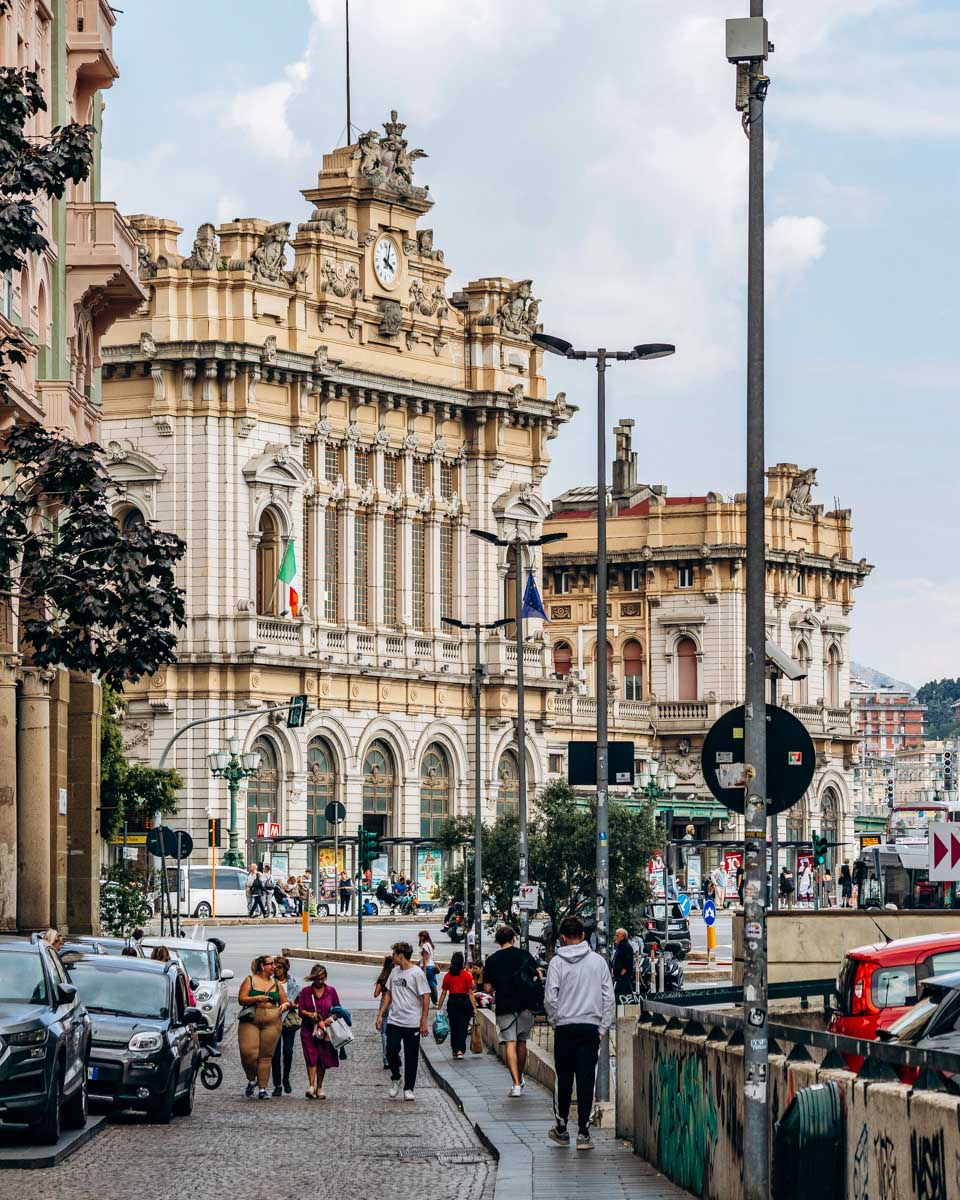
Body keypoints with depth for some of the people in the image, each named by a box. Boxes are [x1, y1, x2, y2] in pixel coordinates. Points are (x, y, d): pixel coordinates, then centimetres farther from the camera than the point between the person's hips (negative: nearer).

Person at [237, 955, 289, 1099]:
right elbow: (241, 999, -1)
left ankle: (263, 1088, 5)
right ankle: (251, 1081, 13)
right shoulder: (250, 981, 6)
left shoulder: (276, 984, 16)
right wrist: (257, 998, -14)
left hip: (272, 1022, 2)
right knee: (248, 1053, -12)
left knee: (266, 1056, -1)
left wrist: (285, 1005, -4)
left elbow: (285, 1001, 20)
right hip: (250, 1021, -2)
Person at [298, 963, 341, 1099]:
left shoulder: (331, 991, 6)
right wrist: (310, 1014, -18)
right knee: (311, 1057, -14)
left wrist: (331, 1018, -9)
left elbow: (338, 1010, 11)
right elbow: (301, 1010, 3)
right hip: (309, 1030, -2)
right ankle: (311, 1086, -20)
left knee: (323, 1059, 4)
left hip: (325, 1030, 2)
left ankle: (319, 1088, 13)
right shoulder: (305, 991, 3)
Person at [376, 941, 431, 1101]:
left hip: (412, 1023, -5)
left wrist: (423, 1022, -14)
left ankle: (409, 1088, 10)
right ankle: (395, 1078, 15)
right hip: (394, 1021, 5)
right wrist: (380, 1014, 13)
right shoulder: (394, 972, 10)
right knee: (391, 1049, -9)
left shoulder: (417, 973, -9)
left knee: (411, 1057, 2)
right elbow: (388, 994, 19)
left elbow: (426, 998, -10)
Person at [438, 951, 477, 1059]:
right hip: (464, 1001, -2)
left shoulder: (448, 976, 1)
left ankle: (455, 1050, 21)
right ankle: (460, 1050, -11)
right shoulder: (467, 975, -4)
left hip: (452, 1002, 2)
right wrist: (474, 1008, -4)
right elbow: (470, 993, -6)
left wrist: (439, 1007, 8)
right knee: (463, 1027, 1)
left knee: (453, 1027, 14)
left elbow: (444, 993, 2)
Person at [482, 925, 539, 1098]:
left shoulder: (492, 960, 1)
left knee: (510, 1044, -4)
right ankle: (520, 1079, 30)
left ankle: (516, 1083, -15)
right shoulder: (524, 955, 1)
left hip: (504, 1007, -1)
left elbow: (487, 988, 1)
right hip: (525, 1005, 1)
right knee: (522, 1042, 17)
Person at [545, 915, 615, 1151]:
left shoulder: (557, 962, -4)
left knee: (564, 1080, 11)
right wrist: (603, 1027, 7)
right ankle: (583, 1133, -4)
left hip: (565, 1028, -1)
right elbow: (609, 997, 2)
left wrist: (555, 1022, 6)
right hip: (591, 1027, 1)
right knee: (586, 1080, -1)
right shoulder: (598, 961, 2)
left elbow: (550, 998, -9)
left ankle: (562, 1128, 19)